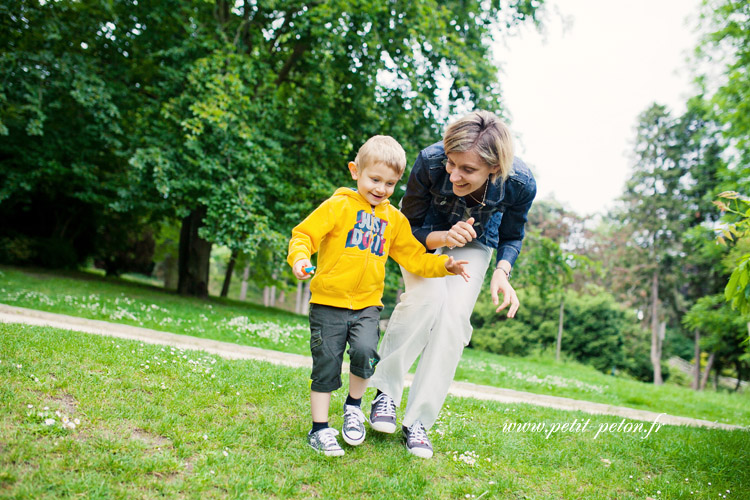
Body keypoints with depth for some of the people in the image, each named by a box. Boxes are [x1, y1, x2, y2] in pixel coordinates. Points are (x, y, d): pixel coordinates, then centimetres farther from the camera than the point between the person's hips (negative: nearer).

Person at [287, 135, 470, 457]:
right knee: (326, 364, -1)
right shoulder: (339, 205, -2)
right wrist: (299, 258, -27)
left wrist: (444, 264, 5)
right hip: (328, 301, -2)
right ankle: (319, 429, 15)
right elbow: (304, 234, -7)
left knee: (365, 350, -21)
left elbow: (413, 257, 18)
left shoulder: (394, 219, 13)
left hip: (367, 304, 3)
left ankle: (354, 406, 7)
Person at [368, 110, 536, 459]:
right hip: (427, 234, -1)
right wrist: (443, 238, -41)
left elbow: (511, 237, -10)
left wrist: (502, 271, -30)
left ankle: (418, 421, -6)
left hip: (474, 243, 1)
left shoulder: (520, 184, -32)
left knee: (454, 316, -17)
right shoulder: (430, 162, -36)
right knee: (427, 297, -27)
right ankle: (386, 390, -9)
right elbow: (410, 228, -21)